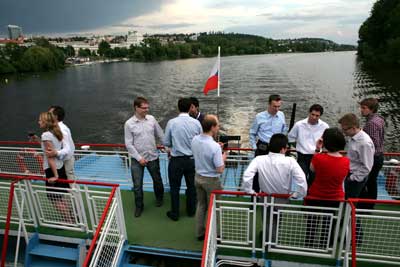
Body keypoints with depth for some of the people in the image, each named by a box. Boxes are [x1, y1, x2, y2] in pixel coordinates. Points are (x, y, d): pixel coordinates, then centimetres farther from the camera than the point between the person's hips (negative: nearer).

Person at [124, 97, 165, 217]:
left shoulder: (151, 119, -4)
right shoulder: (129, 123, -10)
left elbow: (161, 135, 5)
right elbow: (129, 144, -9)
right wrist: (139, 158, -13)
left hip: (153, 157, 2)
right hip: (137, 159, -2)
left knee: (157, 180, 18)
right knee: (137, 185, 6)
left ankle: (159, 198, 45)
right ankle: (139, 206, 29)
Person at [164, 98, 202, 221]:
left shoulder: (171, 122, -13)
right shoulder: (196, 123, -9)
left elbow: (166, 143, -6)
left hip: (176, 160, -2)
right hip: (192, 159, 2)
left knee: (175, 187, 14)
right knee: (191, 186, 20)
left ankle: (174, 214, 27)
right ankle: (191, 211, 36)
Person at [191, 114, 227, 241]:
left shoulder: (195, 140, -8)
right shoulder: (215, 146, -29)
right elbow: (220, 169, -23)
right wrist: (223, 158, -5)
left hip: (198, 177, 6)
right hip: (211, 180, -6)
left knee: (201, 205, 21)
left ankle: (200, 232, 34)